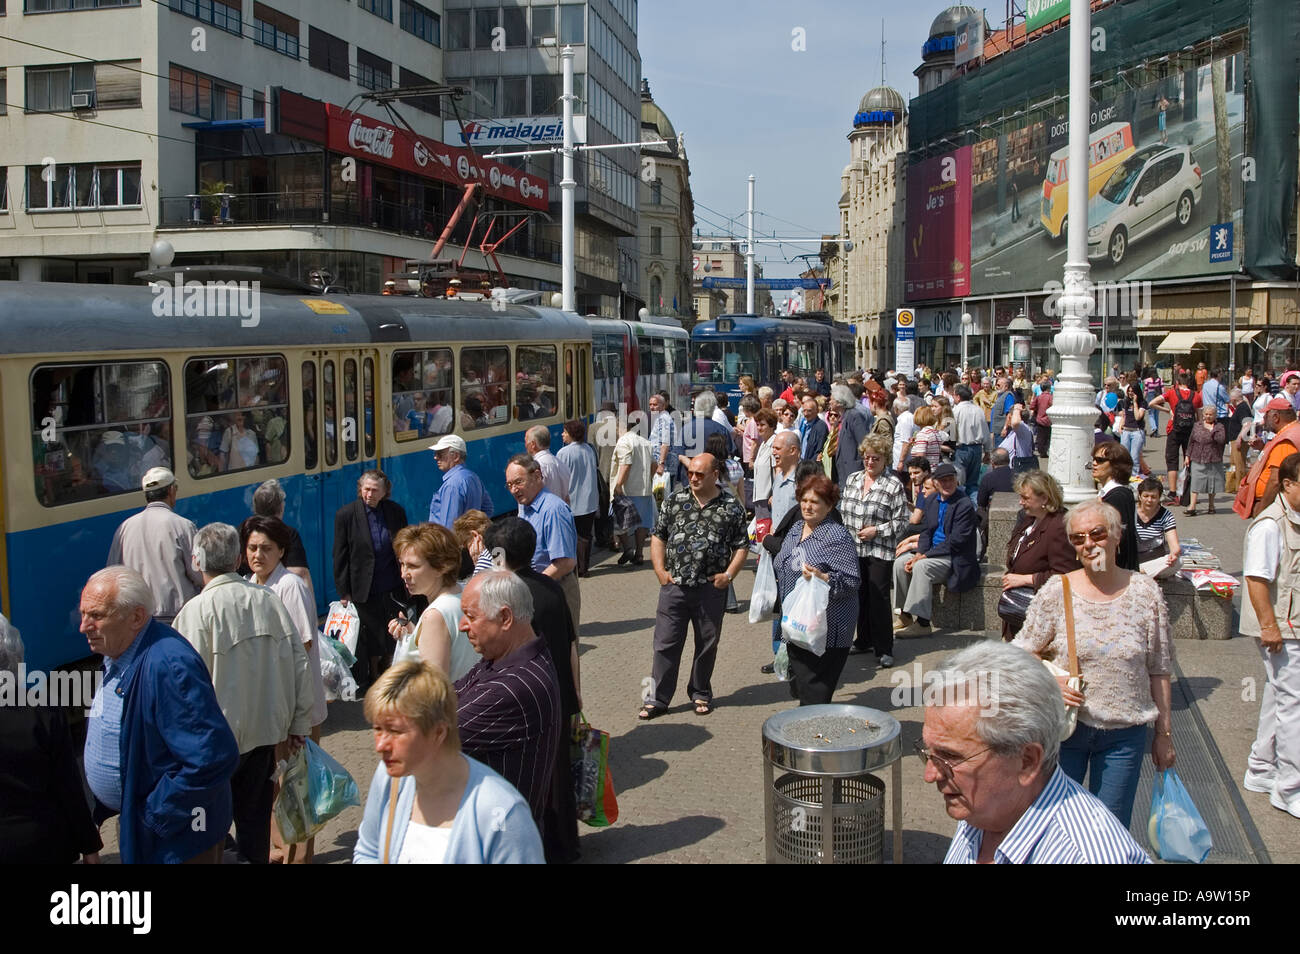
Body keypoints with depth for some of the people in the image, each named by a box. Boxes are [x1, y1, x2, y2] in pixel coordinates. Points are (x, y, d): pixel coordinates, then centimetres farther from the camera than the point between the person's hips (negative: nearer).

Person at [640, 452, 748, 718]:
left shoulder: (731, 507, 1)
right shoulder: (675, 501, 5)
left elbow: (741, 546, 5)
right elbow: (658, 537, 10)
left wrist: (729, 574, -6)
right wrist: (660, 570, 0)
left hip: (711, 588, -1)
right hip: (674, 585, 1)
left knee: (707, 644, 12)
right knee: (666, 643, 1)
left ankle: (701, 694, 29)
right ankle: (657, 699, 8)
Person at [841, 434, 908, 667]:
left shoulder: (894, 485, -7)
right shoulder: (853, 479, 10)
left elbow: (901, 521, -6)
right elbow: (843, 510, 16)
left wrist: (876, 530, -15)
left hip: (880, 551, -5)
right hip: (853, 549, 5)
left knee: (879, 598, -5)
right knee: (860, 595, 14)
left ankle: (884, 649, 4)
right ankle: (864, 641, 29)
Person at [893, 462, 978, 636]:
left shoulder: (964, 505, -14)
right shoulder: (931, 501, 11)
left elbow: (956, 541, -18)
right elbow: (925, 532, 12)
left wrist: (925, 556, -19)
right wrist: (919, 553, -9)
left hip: (953, 558, -7)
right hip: (931, 552, 7)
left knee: (921, 566, -31)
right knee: (900, 562, -14)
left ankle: (922, 623, -27)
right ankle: (905, 614, -4)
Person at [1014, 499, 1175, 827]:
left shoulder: (1145, 592, -3)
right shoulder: (1056, 591, -4)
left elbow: (1158, 671, 2)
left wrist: (1164, 733, 4)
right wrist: (1050, 680, -17)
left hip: (1124, 735, 0)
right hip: (1064, 727, 0)